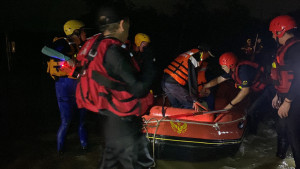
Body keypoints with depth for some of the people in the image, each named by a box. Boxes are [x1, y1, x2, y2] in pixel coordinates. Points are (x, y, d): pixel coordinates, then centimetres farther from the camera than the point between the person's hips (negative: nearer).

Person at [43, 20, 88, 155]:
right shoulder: (64, 43, -10)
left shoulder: (79, 47, 13)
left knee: (81, 117, 14)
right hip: (65, 85, -7)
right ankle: (60, 148, 18)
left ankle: (84, 144, 29)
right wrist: (68, 59, -31)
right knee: (66, 121, -3)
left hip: (78, 85, 7)